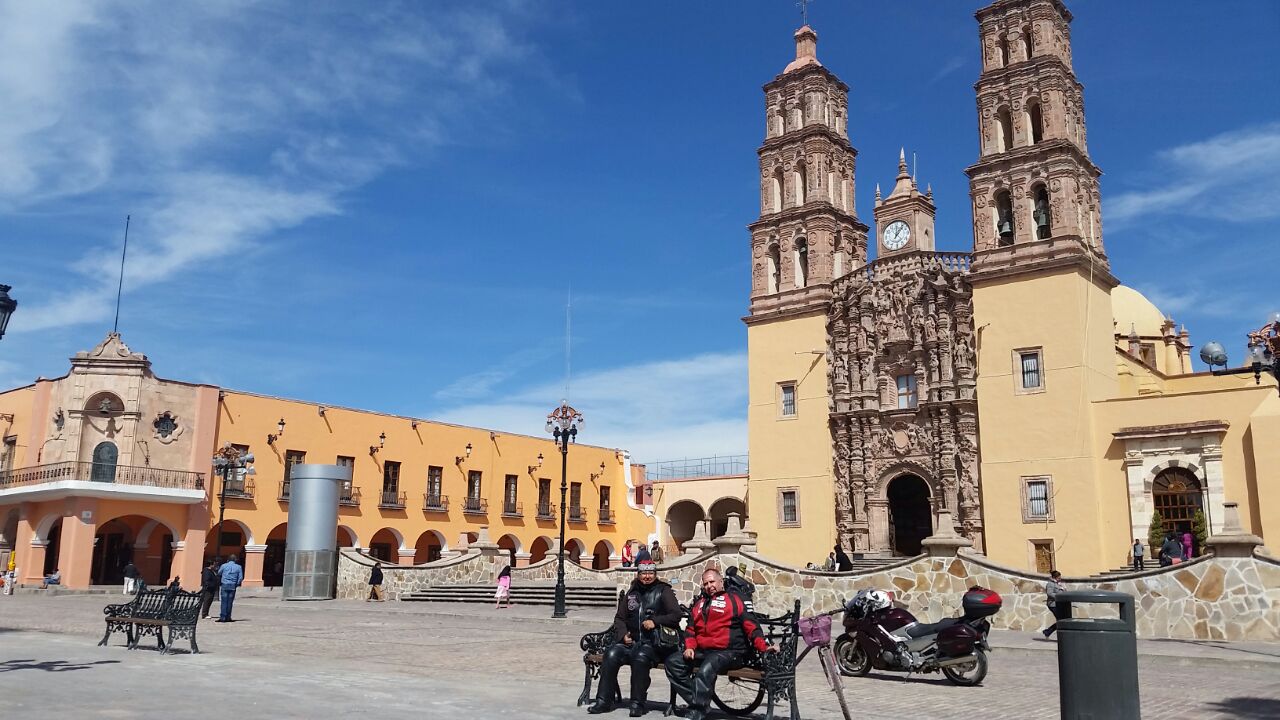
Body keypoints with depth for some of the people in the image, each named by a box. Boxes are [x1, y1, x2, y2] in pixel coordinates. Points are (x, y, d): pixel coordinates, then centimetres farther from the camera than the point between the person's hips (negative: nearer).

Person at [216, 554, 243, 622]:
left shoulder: (224, 565, 2)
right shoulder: (238, 567, 3)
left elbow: (219, 574, 14)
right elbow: (241, 578, 2)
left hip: (225, 586, -1)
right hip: (233, 586, 1)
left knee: (223, 602, -1)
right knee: (230, 602, 5)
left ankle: (222, 617, -6)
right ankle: (228, 617, 6)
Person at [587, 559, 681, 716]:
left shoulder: (663, 591, 4)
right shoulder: (632, 593, 17)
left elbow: (676, 615, -5)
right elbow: (619, 618, 19)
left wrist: (655, 621, -18)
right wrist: (623, 634, 0)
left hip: (654, 643, -4)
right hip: (632, 641, 4)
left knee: (640, 657, -34)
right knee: (612, 654, -22)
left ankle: (638, 703, -23)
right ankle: (604, 700, -15)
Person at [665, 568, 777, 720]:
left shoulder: (733, 600, 6)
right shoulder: (698, 603, 22)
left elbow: (751, 626, 0)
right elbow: (690, 629, 23)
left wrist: (763, 647, -13)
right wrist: (689, 647, 3)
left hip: (727, 652, -6)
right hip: (702, 651, 6)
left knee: (706, 670, -35)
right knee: (673, 662, -13)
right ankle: (696, 701, -15)